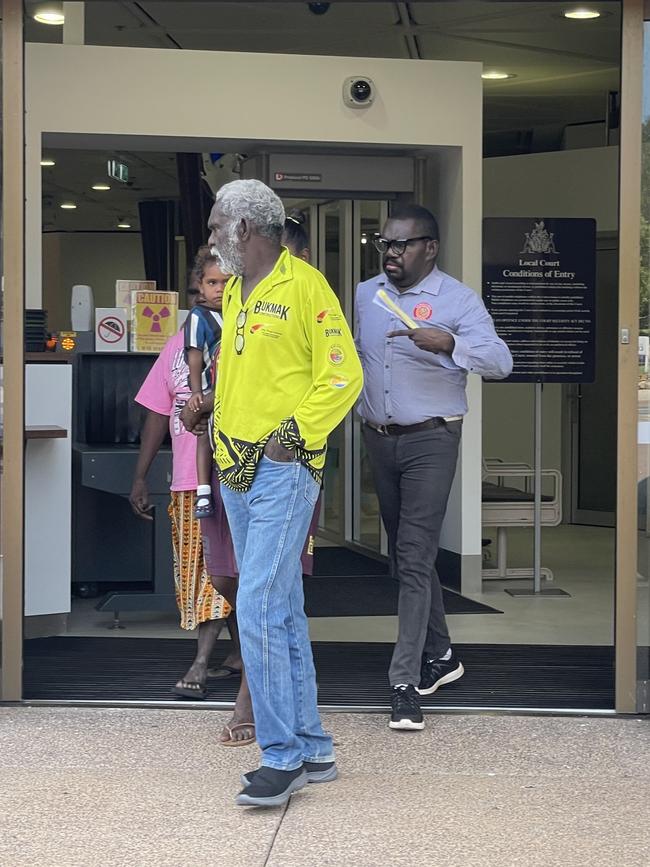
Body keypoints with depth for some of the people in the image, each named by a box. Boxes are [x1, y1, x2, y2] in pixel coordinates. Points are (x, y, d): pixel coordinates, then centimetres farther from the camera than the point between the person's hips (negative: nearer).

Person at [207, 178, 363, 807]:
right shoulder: (234, 293, 17)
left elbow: (343, 375, -12)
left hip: (283, 472, -9)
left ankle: (282, 755, -4)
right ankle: (312, 749, 19)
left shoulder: (304, 285, -9)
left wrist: (293, 437, -16)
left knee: (259, 610, -13)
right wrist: (223, 436, 14)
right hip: (237, 471, 9)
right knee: (282, 614, 11)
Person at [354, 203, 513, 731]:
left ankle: (406, 682, -11)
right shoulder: (365, 295, 9)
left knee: (415, 558, -12)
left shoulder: (458, 300, -9)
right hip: (380, 439, 6)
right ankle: (440, 656, 29)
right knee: (406, 554, 14)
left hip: (431, 440, -6)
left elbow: (500, 361, -20)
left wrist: (448, 343, -35)